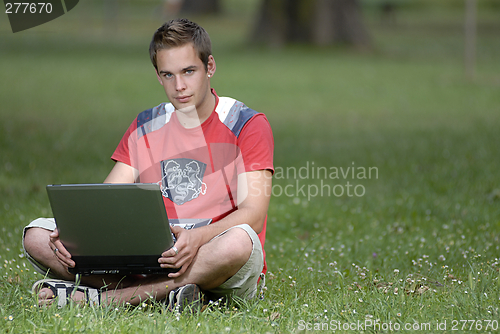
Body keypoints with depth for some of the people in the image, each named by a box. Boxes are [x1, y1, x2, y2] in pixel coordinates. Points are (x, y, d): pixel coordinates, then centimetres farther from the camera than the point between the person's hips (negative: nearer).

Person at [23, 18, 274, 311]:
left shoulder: (248, 125, -2)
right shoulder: (145, 128, 13)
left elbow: (253, 214, -13)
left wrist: (197, 238, -33)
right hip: (152, 259, 4)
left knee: (238, 241, -42)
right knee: (37, 235, -10)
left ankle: (96, 296, -32)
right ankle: (162, 290, -28)